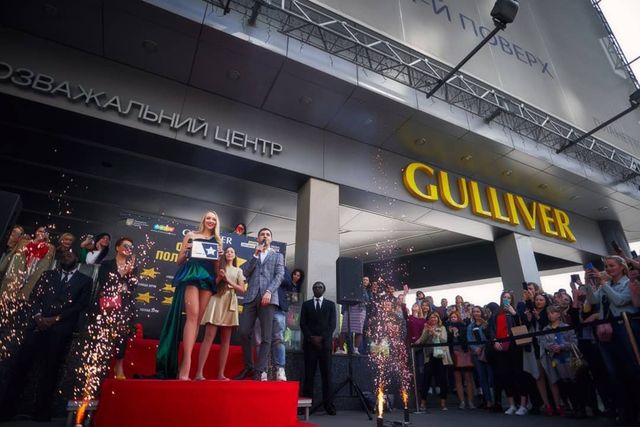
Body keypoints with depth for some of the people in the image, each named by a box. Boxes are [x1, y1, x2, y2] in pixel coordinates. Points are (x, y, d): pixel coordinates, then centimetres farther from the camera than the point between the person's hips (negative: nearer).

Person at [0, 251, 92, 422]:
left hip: (61, 329, -2)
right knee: (21, 364, -1)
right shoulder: (48, 275, 19)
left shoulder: (85, 280, 9)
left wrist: (56, 318, -10)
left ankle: (41, 412, 10)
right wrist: (38, 316, -7)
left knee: (49, 369, 1)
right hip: (38, 324, 3)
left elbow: (81, 305, 0)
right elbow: (35, 296, 10)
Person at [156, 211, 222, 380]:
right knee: (193, 315, -20)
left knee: (198, 319, -3)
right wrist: (185, 251, -6)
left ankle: (183, 366, 1)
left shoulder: (217, 241, 20)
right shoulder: (191, 235, 14)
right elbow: (179, 261, 14)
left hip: (208, 277, 3)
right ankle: (186, 366, -24)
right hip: (191, 274, -3)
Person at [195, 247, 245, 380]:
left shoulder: (238, 271, 16)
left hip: (230, 304, 2)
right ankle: (199, 372, -15)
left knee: (226, 340, 1)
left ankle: (221, 373, 3)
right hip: (216, 301, -2)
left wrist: (228, 280, -4)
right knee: (209, 336, -13)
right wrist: (219, 277, -10)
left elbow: (242, 290, 7)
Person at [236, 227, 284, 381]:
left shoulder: (277, 256, 18)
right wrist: (255, 255, 2)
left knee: (266, 336, -6)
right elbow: (245, 272, 8)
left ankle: (260, 370, -1)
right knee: (244, 333, -5)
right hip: (251, 297, 2)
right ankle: (248, 367, 10)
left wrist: (269, 291, -12)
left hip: (268, 297, -2)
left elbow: (279, 275, 3)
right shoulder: (252, 256, 25)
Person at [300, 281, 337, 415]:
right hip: (310, 343, 0)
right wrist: (311, 338, -8)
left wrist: (322, 338, -9)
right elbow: (302, 324, 5)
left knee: (326, 374, -2)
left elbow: (332, 324, 3)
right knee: (309, 374, -1)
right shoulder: (306, 304, 13)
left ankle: (328, 404, 1)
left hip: (325, 343, 0)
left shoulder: (330, 304, 11)